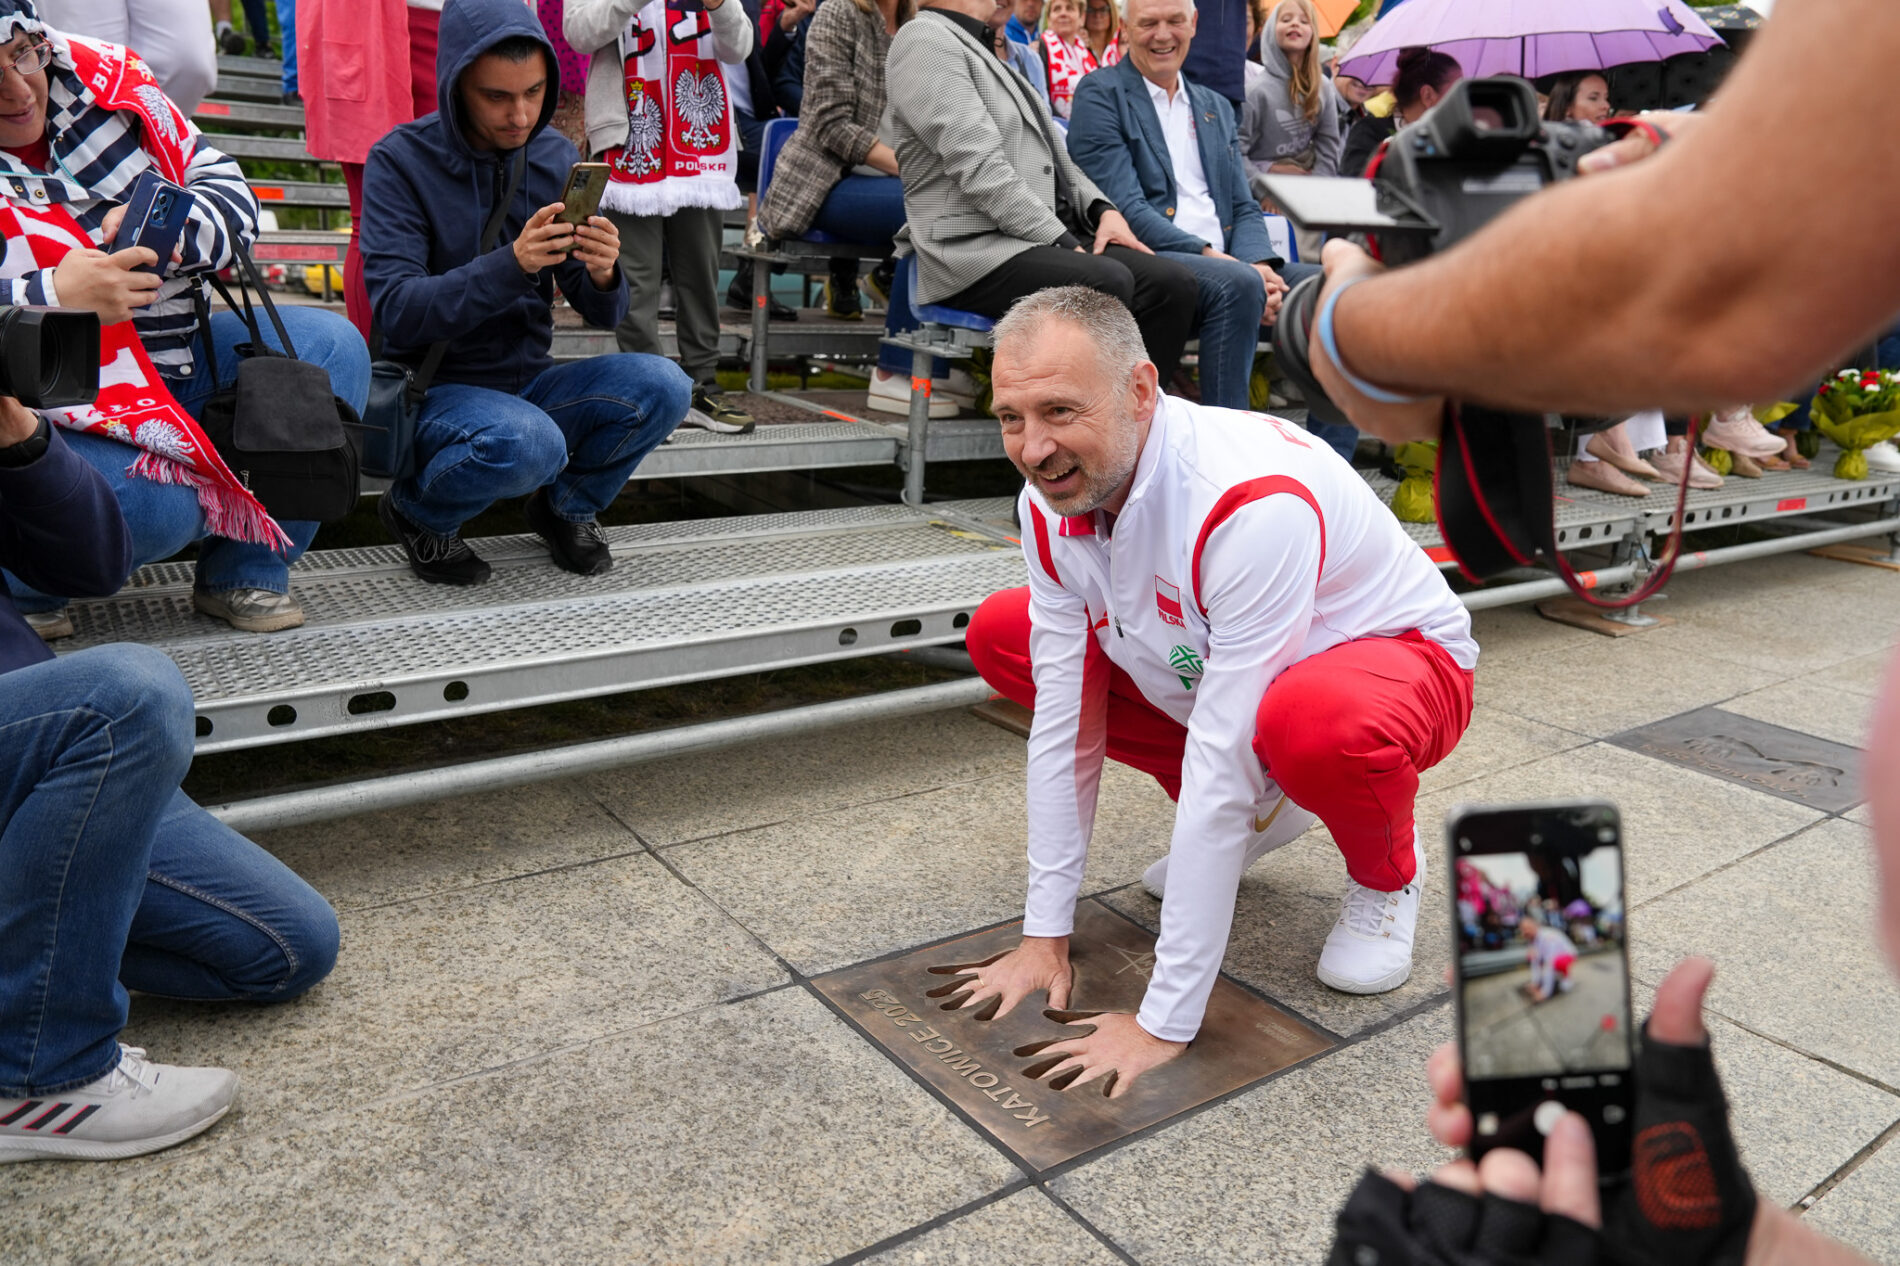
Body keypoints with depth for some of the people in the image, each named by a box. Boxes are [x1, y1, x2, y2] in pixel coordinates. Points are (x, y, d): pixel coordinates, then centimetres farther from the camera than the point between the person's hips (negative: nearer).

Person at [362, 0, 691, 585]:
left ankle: (566, 505, 8)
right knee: (528, 442, -36)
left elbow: (602, 315, 1)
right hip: (437, 389, -4)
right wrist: (511, 265, -33)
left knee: (662, 386, -21)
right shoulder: (400, 160, -10)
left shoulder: (555, 156, 2)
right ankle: (416, 512, -1)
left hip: (531, 383, 4)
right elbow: (396, 312, -20)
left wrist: (603, 275, -24)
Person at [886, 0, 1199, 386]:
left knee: (1173, 282, -13)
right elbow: (980, 168, -17)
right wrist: (1062, 241, -18)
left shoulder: (985, 48, 23)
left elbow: (1050, 151, 25)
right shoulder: (925, 40, -6)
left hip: (1051, 236, 9)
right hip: (974, 249, -9)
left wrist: (1102, 209, 7)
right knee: (1106, 281, -32)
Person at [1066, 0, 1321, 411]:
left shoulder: (1216, 109, 24)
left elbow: (1244, 207, 17)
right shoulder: (1100, 95, 3)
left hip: (1225, 264, 7)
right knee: (1237, 284, -34)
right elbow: (1125, 208, -9)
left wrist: (1259, 265, -6)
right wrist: (1209, 255, -18)